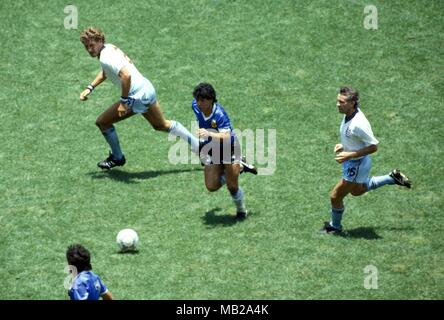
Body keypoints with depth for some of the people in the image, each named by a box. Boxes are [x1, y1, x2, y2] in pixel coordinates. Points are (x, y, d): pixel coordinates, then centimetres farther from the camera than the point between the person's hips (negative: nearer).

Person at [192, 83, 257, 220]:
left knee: (232, 186, -8)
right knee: (212, 187, -1)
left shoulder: (219, 114, -33)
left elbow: (226, 137, -46)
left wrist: (209, 134, -62)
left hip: (229, 148, -6)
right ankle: (240, 166, 21)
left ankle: (241, 211, 23)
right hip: (212, 151, 6)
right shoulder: (195, 106, -14)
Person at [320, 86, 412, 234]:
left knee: (335, 196, 3)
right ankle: (393, 177, 38)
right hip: (351, 162, 10)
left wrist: (349, 155, -28)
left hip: (357, 165, -10)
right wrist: (344, 145, 0)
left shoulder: (359, 124, -35)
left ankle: (335, 227, 29)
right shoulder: (350, 114, -7)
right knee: (356, 191, 33)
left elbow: (373, 147, -27)